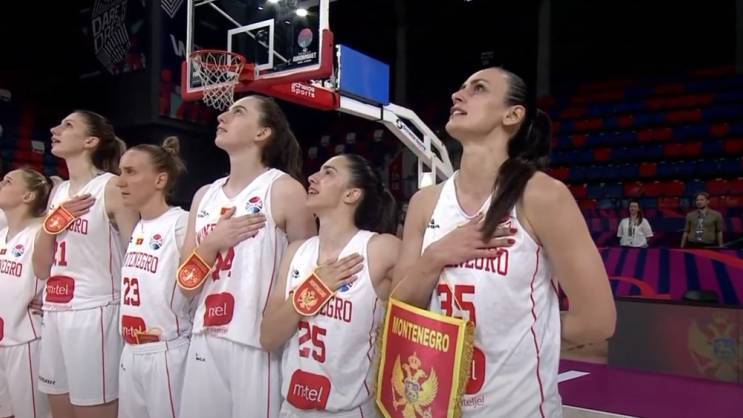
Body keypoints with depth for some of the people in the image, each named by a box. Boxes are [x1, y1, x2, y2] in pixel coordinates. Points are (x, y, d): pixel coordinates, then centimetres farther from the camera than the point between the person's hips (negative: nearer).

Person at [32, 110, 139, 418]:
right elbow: (41, 270, 12)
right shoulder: (58, 192, 14)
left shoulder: (112, 187, -6)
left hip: (94, 313, -7)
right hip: (54, 314, 7)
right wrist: (52, 222, -3)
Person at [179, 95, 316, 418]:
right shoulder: (205, 195, 10)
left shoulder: (285, 189, -7)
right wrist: (212, 243, -8)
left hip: (259, 344, -5)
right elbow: (187, 284, 8)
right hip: (206, 341, 6)